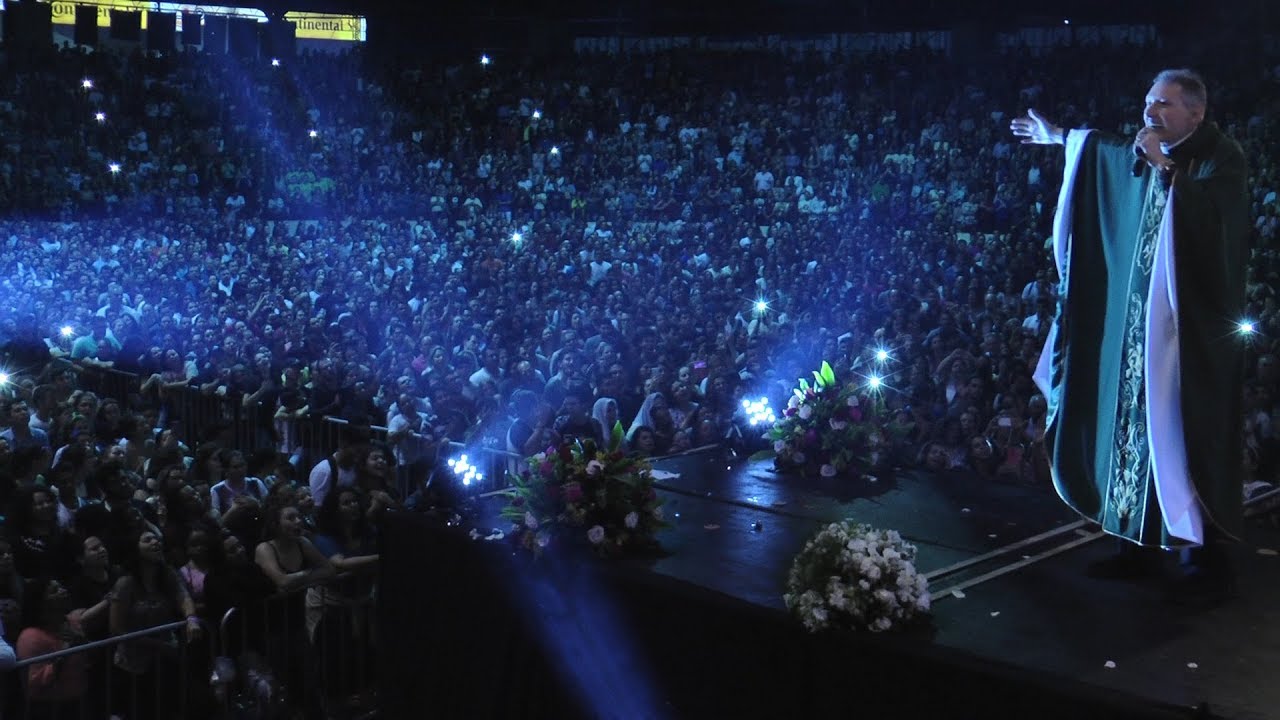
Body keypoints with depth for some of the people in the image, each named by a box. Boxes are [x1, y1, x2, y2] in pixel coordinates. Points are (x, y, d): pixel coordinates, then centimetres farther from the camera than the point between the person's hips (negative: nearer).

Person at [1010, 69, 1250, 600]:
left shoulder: (1222, 159, -10)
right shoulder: (1145, 156, 9)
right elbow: (1110, 149, 32)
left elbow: (1206, 214, -29)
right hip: (1139, 320, 7)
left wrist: (1163, 167, -24)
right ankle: (1137, 542, 18)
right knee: (1134, 427, 9)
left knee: (1188, 435, -5)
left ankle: (1205, 555, 4)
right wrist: (1059, 137, 45)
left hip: (1192, 325, -7)